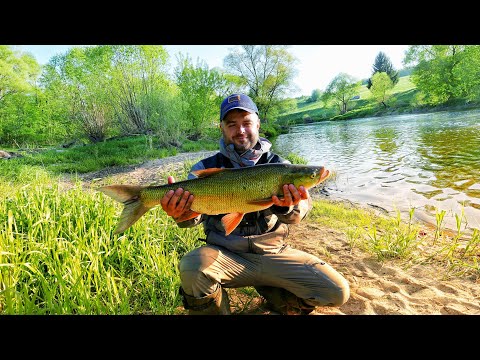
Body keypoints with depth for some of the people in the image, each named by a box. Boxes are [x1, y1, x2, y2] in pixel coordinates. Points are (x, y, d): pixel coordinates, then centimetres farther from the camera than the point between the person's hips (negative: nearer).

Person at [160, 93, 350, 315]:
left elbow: (297, 214, -15)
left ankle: (269, 292, 14)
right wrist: (182, 214, -35)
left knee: (337, 292, -10)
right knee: (191, 269, -32)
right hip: (224, 254, -1)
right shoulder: (206, 168, 0)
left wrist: (288, 206, -40)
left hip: (273, 253, 2)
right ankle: (217, 307, 1)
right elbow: (195, 212, -11)